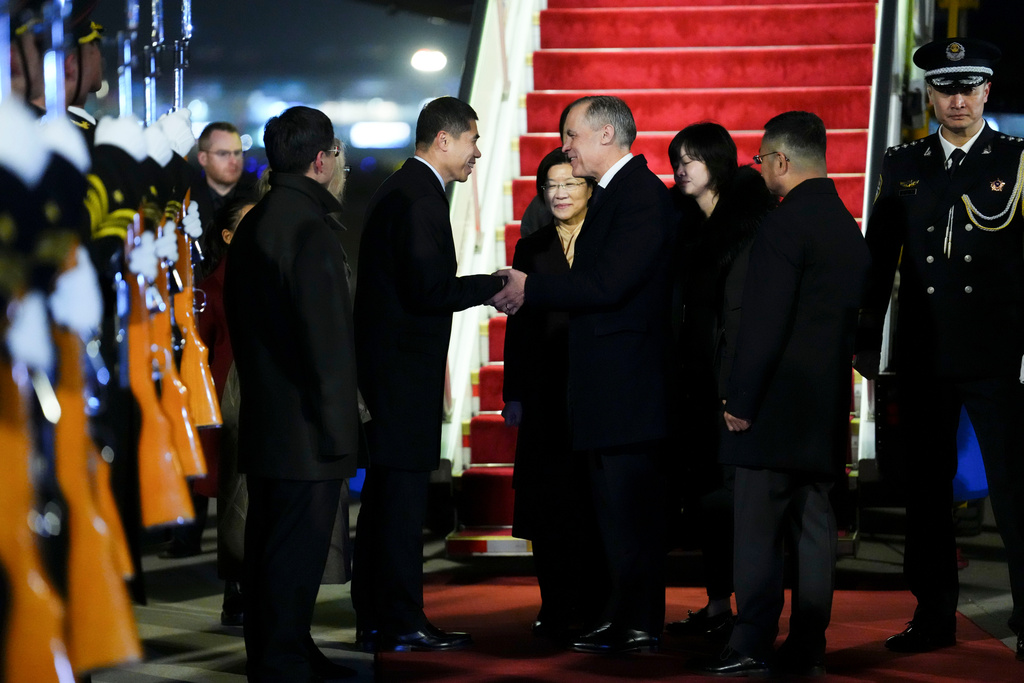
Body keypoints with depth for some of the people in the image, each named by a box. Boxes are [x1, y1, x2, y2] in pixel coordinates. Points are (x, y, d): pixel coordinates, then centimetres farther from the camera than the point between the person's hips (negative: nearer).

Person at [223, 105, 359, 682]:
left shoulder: (252, 224, 12)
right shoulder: (310, 229, -17)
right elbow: (326, 339, -20)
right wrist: (336, 425, -17)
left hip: (262, 414, 10)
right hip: (305, 421, -10)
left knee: (270, 542, 16)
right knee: (299, 548, -3)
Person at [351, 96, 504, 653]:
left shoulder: (396, 189, 17)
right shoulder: (421, 197, -15)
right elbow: (429, 289, -21)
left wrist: (482, 289, 16)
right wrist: (495, 284, -10)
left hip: (383, 360, 11)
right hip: (407, 364, -11)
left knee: (384, 491, 13)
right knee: (404, 488, -7)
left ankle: (374, 618, 18)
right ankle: (400, 623, -3)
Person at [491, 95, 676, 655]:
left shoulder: (642, 195, -14)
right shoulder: (612, 193, 18)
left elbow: (606, 286, -22)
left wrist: (531, 288, -14)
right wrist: (528, 296, 5)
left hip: (627, 378, -10)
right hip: (607, 380, 10)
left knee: (628, 509, -6)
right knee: (618, 508, 13)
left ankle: (638, 625, 0)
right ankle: (625, 616, 20)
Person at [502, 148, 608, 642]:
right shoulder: (531, 250, 12)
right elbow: (518, 327, 10)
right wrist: (514, 393, 4)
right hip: (546, 393, 2)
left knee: (595, 504, -1)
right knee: (547, 502, 1)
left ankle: (595, 608, 6)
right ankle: (556, 608, 7)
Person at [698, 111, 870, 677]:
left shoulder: (783, 224, -14)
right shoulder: (848, 226, 12)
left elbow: (764, 323, -18)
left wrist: (741, 400, -12)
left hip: (777, 406, -8)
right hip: (826, 410, 8)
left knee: (759, 531, -4)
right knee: (813, 529, 9)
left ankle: (752, 647, -3)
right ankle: (806, 650, 12)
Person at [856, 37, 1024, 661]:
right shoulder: (903, 165, 10)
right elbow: (879, 258, 13)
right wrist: (868, 342, 11)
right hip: (924, 354, 4)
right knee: (927, 489, 9)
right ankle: (934, 615, 18)